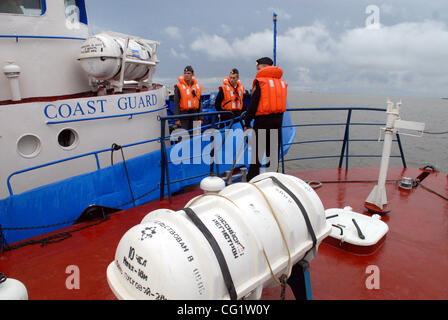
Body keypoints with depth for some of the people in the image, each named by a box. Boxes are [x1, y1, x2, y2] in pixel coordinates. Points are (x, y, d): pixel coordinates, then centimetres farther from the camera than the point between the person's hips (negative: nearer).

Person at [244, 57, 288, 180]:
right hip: (278, 119, 6)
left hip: (263, 119, -6)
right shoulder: (281, 81, 13)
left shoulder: (260, 81, -7)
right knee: (274, 150, 13)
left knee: (257, 151, -1)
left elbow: (253, 104, -10)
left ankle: (252, 178, 1)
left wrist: (247, 123, -5)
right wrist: (278, 118, 16)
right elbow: (281, 102, 14)